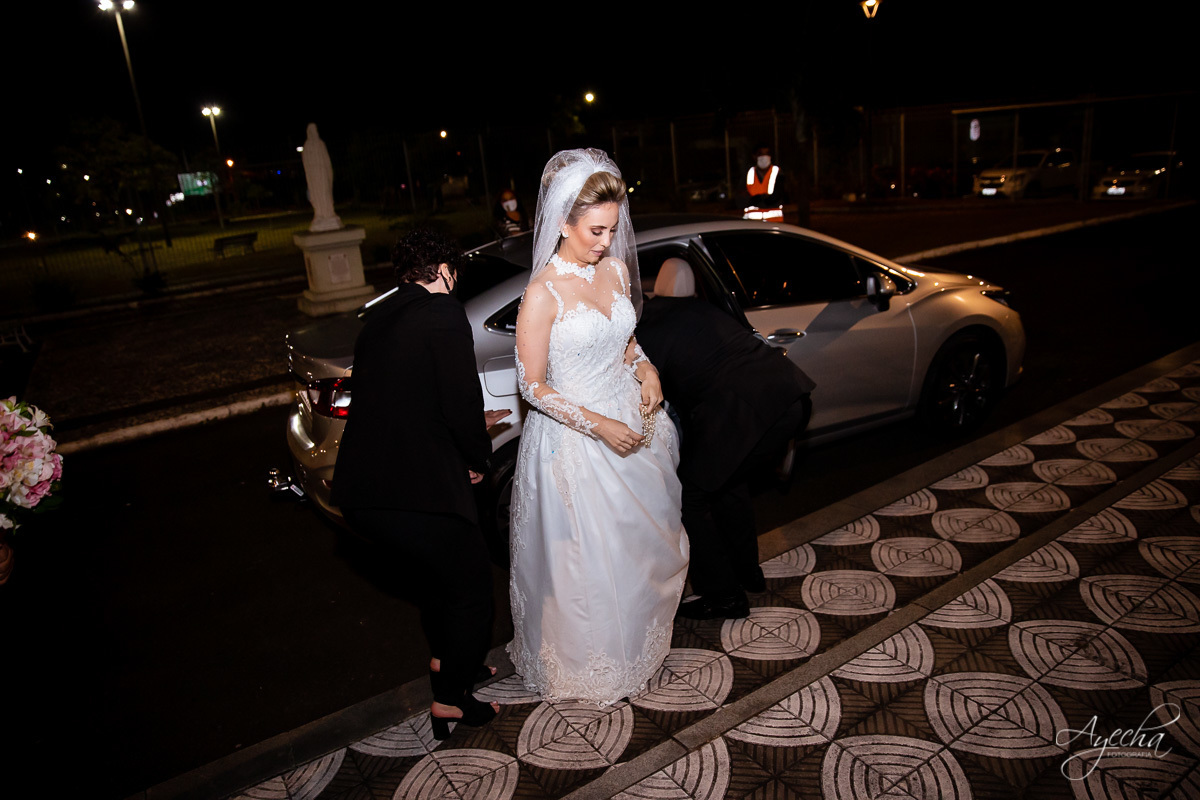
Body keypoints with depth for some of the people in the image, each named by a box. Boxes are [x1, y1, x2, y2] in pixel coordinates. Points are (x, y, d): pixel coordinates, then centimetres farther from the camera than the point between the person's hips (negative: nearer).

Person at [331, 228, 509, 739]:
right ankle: (451, 699, 27)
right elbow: (461, 403, -15)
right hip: (417, 495, -8)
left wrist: (474, 424, 36)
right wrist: (479, 457, 5)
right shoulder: (443, 314, -9)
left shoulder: (379, 319, 16)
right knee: (470, 586, 15)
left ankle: (444, 659, 53)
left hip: (359, 494, 8)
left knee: (429, 576, 31)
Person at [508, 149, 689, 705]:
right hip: (573, 438, -6)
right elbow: (531, 386, -16)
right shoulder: (543, 293, -20)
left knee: (642, 539, 21)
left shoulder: (617, 269, -1)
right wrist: (598, 425, -21)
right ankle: (588, 664, 33)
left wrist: (645, 368, -6)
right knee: (587, 559, 7)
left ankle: (640, 637, 48)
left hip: (630, 422, 7)